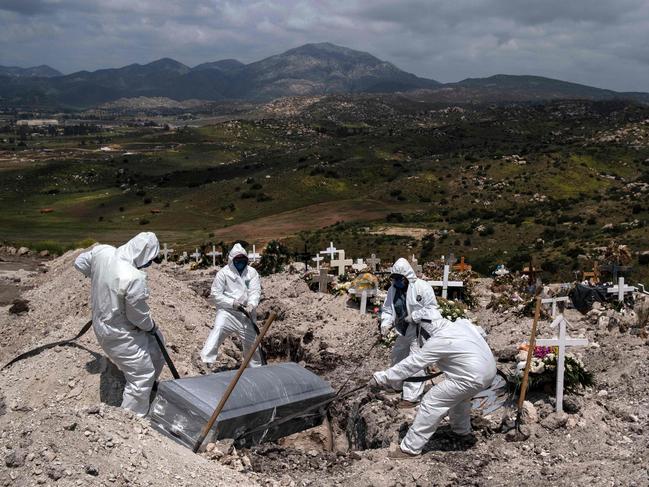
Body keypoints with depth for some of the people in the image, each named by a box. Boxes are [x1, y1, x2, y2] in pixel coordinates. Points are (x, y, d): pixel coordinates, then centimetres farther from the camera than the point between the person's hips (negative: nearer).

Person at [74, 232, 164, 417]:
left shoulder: (102, 251, -13)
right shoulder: (134, 278, -33)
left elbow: (80, 263, 8)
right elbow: (139, 316, -20)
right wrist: (150, 326, 0)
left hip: (102, 321, 9)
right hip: (119, 334, -9)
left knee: (155, 342, 25)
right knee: (141, 375, 3)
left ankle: (149, 387, 43)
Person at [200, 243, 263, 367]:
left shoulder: (252, 273, 4)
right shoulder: (223, 273, -5)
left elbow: (255, 291, -6)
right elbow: (215, 295, -6)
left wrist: (251, 304, -26)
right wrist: (232, 303, -18)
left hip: (246, 313, 4)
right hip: (227, 311, -3)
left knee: (251, 341, 15)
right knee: (219, 329, -32)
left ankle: (256, 368, 37)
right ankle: (206, 360, -39)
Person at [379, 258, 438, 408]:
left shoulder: (422, 287, -19)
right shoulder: (393, 289, 1)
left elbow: (431, 308, -17)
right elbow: (387, 309, 5)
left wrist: (414, 317, -25)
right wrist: (386, 324, -13)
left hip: (420, 332, -8)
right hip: (404, 332, 8)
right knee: (397, 355, 23)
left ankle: (412, 396, 0)